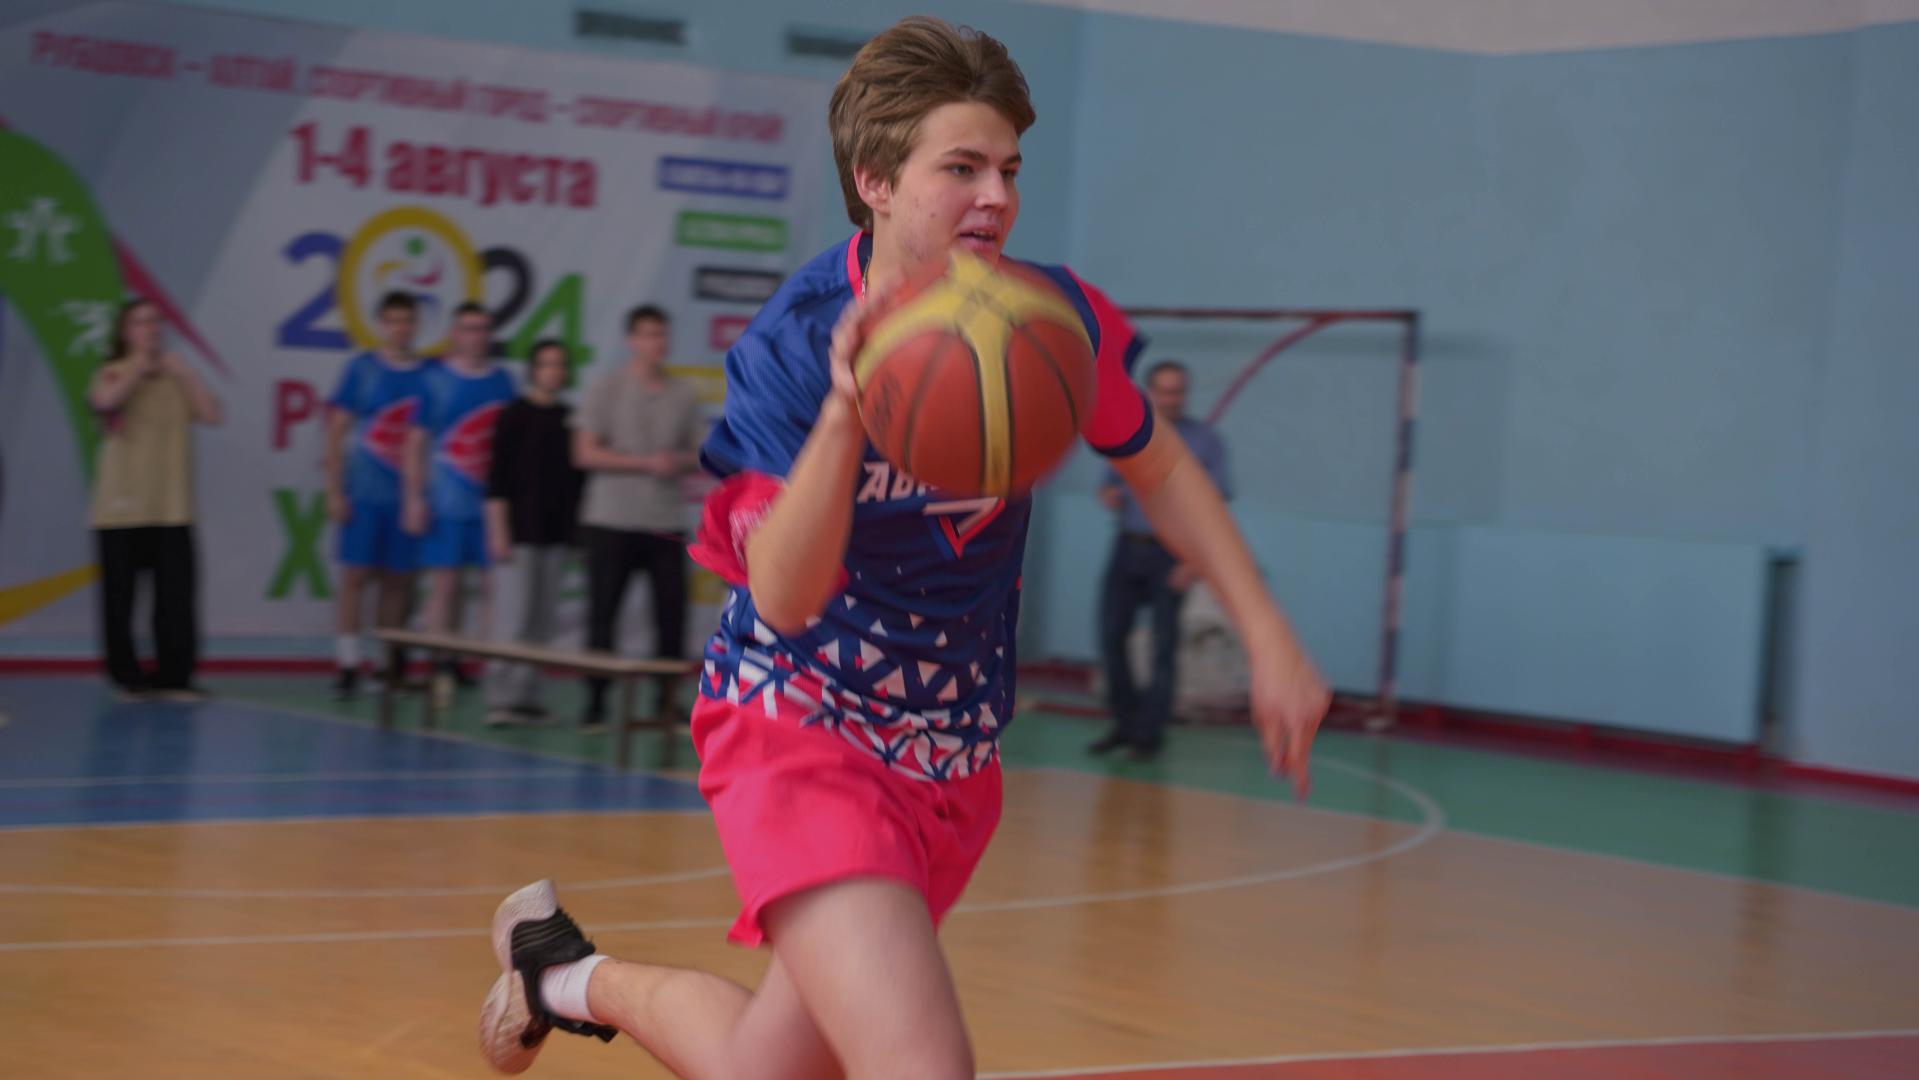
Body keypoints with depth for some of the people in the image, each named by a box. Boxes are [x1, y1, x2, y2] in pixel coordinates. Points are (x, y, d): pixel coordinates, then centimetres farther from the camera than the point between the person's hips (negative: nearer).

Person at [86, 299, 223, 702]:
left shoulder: (176, 377, 11)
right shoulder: (113, 374, 2)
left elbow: (211, 414, -2)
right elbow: (104, 401, -21)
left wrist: (184, 373, -6)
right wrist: (138, 367, -12)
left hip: (172, 509, 2)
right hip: (122, 509, -2)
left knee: (177, 594, -6)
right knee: (120, 597, 1)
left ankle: (175, 676, -1)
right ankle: (127, 677, 12)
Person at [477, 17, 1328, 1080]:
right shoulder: (792, 345, -20)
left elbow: (1158, 470, 9)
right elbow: (781, 596, -29)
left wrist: (1269, 637, 2)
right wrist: (846, 419, -45)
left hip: (954, 751, 5)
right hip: (798, 724, -5)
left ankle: (573, 976, 43)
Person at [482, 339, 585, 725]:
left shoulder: (571, 419, 11)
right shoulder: (515, 417, -5)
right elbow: (497, 480, -8)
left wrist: (581, 528, 13)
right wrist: (499, 532, -13)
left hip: (558, 534, 5)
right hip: (522, 532, -5)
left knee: (543, 620, 6)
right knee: (519, 615, -9)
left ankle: (526, 696, 11)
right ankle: (500, 696, -5)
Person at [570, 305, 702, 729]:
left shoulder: (683, 395, 10)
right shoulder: (609, 388, 0)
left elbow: (699, 456, 16)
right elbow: (585, 454, -6)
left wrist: (680, 463, -8)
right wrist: (646, 463, -14)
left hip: (667, 525, 3)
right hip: (611, 522, -3)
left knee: (672, 618, -1)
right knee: (602, 615, -1)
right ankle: (595, 704, 7)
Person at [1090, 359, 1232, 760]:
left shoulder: (1204, 441, -2)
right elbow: (1111, 483, 19)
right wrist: (1110, 495, -7)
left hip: (1171, 554, -4)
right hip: (1128, 548, 4)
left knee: (1164, 646, -3)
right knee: (1112, 637, 2)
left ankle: (1149, 733, 5)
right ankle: (1125, 722, 17)